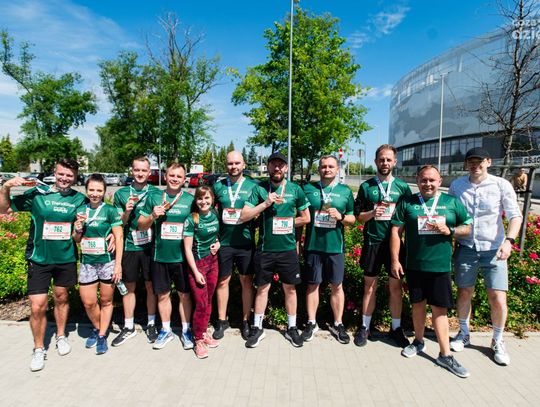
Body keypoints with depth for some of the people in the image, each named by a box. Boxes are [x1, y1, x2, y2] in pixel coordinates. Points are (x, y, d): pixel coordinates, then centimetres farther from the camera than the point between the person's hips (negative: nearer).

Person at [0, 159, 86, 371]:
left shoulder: (79, 199, -1)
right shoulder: (37, 193, -7)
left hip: (66, 258, 2)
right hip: (39, 259, -2)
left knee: (61, 298, 18)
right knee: (37, 307, -1)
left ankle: (61, 336, 39)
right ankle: (39, 349, 20)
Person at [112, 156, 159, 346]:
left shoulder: (156, 193, 0)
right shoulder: (121, 194, 4)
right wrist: (127, 212, -12)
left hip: (149, 246, -1)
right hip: (129, 246, 1)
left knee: (151, 285, 8)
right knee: (129, 287, 10)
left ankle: (151, 324, 24)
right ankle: (129, 327, 25)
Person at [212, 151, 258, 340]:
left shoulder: (252, 186, 0)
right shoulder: (218, 186, 4)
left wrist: (253, 230, -10)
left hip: (245, 243, -1)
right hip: (224, 242, 1)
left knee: (247, 281, 8)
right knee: (222, 281, 10)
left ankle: (246, 321, 24)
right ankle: (221, 320, 26)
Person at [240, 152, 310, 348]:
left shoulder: (295, 189, 0)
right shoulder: (259, 188, -3)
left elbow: (306, 218, 6)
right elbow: (243, 216, -10)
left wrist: (285, 222, -3)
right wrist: (265, 203, -19)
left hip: (288, 248, 1)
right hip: (265, 248, -1)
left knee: (290, 288, 12)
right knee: (262, 288, 11)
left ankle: (291, 328, 29)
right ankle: (257, 328, 26)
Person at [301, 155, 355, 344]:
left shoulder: (345, 191, 6)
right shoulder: (308, 189, 4)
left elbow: (352, 219, 10)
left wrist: (341, 217, -11)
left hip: (335, 246, 1)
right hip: (313, 245, 0)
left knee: (337, 286, 9)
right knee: (312, 285, 9)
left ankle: (337, 324, 25)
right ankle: (311, 323, 25)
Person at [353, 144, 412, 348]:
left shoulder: (402, 187, 5)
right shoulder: (366, 186, 4)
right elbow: (357, 215, 5)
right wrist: (372, 213, -14)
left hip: (395, 242, 1)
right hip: (372, 242, 0)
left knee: (396, 286, 8)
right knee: (370, 286, 8)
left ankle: (396, 328, 25)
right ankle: (365, 327, 21)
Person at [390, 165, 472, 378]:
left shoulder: (452, 202, 4)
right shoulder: (407, 202, 2)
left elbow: (468, 227, 8)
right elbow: (396, 231, 1)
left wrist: (450, 230, -12)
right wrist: (395, 260, -4)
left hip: (440, 265, 0)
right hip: (414, 264, 1)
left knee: (439, 308, 3)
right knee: (418, 304, 13)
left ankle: (445, 355, 14)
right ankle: (419, 341, 33)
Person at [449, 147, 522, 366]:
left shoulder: (501, 185, -6)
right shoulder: (456, 186, 0)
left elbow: (515, 215, -7)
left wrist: (508, 240, -21)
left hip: (493, 249, -1)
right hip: (466, 247, 2)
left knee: (498, 299, -3)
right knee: (464, 293, 11)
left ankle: (498, 341, 23)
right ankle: (464, 334, 34)